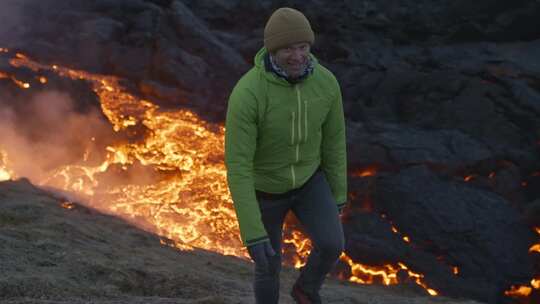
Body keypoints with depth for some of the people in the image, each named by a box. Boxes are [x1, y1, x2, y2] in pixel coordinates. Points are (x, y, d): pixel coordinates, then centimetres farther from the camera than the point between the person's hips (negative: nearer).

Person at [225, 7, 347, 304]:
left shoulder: (326, 82, -21)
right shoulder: (246, 94, -37)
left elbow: (333, 138, -4)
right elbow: (237, 166, -32)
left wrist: (338, 195, 7)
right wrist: (252, 233, -31)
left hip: (307, 177, 3)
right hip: (263, 186, -3)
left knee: (331, 245, -16)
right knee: (269, 267, 10)